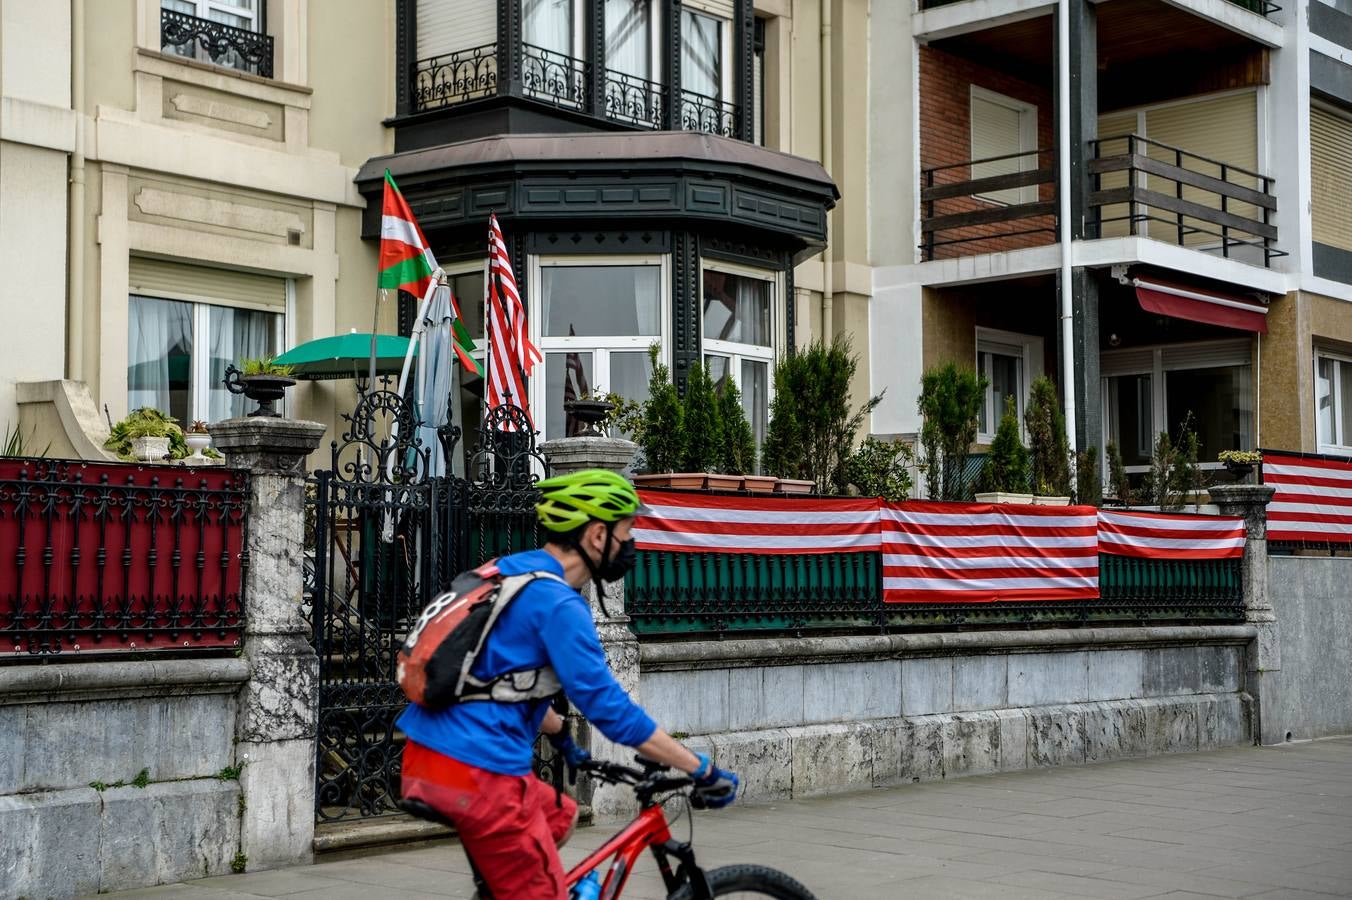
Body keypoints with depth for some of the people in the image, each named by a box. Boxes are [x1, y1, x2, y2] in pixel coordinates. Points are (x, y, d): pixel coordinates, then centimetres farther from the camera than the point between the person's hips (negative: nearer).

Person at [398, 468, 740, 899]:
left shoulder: (511, 571, 14)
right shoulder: (559, 604, -15)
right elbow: (613, 711, -16)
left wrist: (561, 736, 41)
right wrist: (703, 770, -9)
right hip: (477, 772, -9)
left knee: (561, 816, 27)